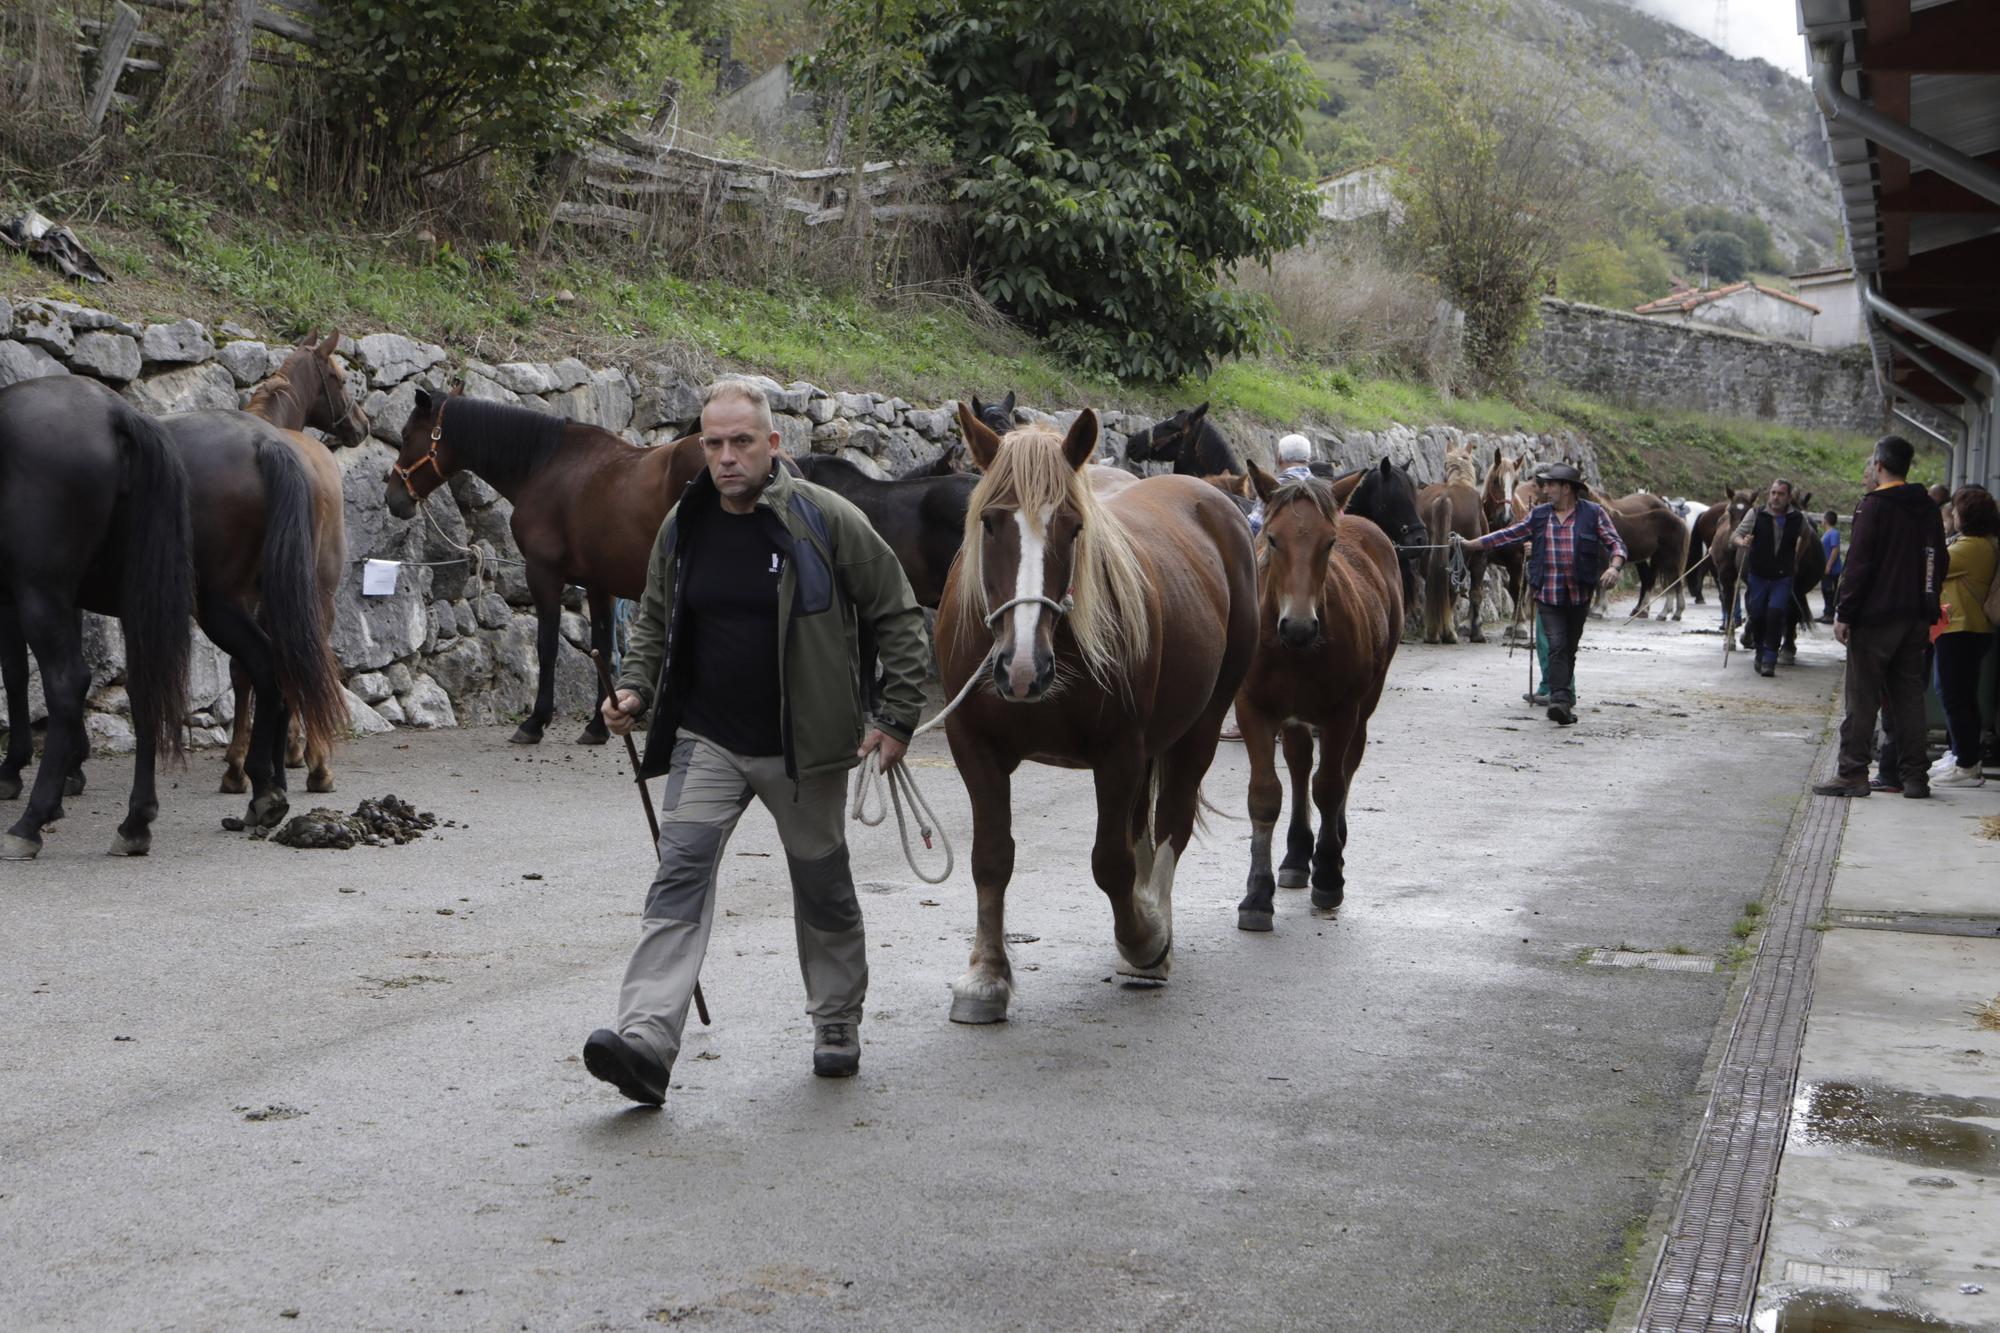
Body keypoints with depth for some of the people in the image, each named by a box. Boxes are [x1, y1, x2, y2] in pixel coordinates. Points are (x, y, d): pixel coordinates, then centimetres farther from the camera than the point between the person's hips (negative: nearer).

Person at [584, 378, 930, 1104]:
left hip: (803, 748, -2)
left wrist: (897, 716, -6)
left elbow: (898, 616, -3)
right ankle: (646, 1042, -20)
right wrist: (633, 688, 0)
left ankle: (837, 1024, 34)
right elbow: (653, 621, 17)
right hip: (706, 739, 2)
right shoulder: (682, 527, 2)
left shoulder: (826, 520, -10)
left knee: (823, 888, 13)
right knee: (680, 875, -13)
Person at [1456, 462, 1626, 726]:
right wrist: (1469, 544, 9)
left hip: (1579, 595, -1)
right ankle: (1561, 700, -19)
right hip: (1548, 594, 1)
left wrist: (1614, 567, -23)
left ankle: (1564, 700, 21)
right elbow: (1509, 536, 12)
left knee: (1569, 649, 9)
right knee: (1556, 646, -11)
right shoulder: (1539, 515, 9)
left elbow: (1615, 544, -2)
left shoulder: (1594, 513, 1)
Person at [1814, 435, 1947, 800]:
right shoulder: (1927, 509, 12)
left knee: (1862, 698, -3)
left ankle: (1852, 773, -4)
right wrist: (1927, 612, 19)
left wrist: (1844, 614, -11)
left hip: (1875, 619, -6)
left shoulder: (1873, 506, -10)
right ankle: (1914, 776, 8)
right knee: (1909, 695, 9)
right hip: (1916, 619, 6)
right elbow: (1938, 564, 16)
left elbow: (1858, 565, -14)